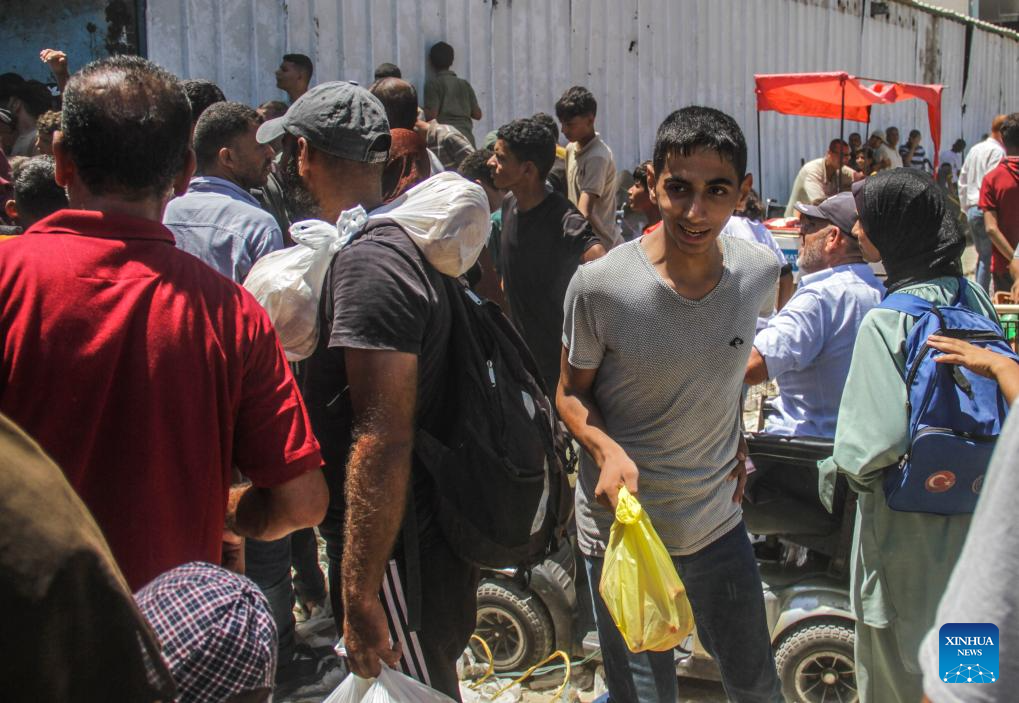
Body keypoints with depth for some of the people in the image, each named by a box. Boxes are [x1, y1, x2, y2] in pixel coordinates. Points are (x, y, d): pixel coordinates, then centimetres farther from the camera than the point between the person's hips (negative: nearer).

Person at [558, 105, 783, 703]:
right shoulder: (600, 285, -20)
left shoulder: (761, 271, -8)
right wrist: (607, 450, -23)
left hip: (719, 516, 4)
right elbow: (572, 392, -5)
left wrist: (737, 436, 5)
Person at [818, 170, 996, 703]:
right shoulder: (973, 295, -3)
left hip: (907, 524, -7)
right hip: (974, 513, 7)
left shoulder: (885, 322, -24)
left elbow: (880, 438, -28)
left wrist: (840, 467, -9)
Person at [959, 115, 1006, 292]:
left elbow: (963, 181, 21)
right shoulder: (997, 151, -11)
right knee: (990, 256, -5)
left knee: (982, 255, 15)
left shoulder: (975, 150, 17)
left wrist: (966, 207, 24)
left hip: (972, 209, 9)